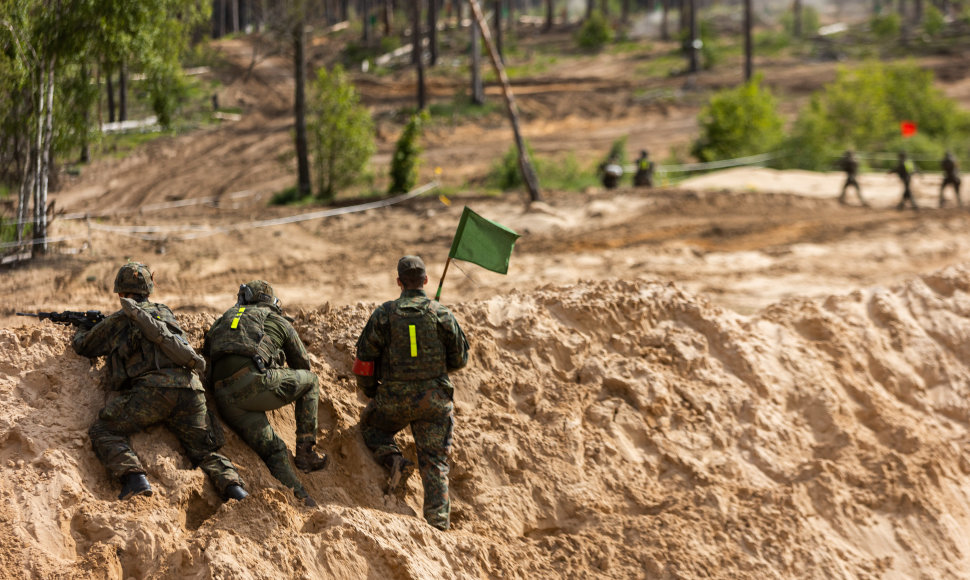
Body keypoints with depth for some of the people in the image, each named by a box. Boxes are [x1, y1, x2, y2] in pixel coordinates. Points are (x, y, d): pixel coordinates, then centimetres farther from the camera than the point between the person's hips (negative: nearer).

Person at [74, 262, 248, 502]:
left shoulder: (118, 320, 16)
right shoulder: (166, 313, 30)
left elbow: (83, 347, 32)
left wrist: (80, 331, 56)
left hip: (154, 388, -5)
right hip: (190, 388, 5)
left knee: (103, 431, 2)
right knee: (204, 452, 14)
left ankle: (134, 477, -22)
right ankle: (234, 487, -14)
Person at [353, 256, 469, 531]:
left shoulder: (384, 314, -4)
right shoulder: (442, 315, -3)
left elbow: (365, 358, 0)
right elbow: (459, 359, 4)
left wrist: (369, 391, 18)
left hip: (395, 398, -1)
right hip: (435, 399, 1)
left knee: (371, 424, 29)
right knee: (434, 461, 6)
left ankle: (393, 459, 4)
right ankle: (438, 520, -3)